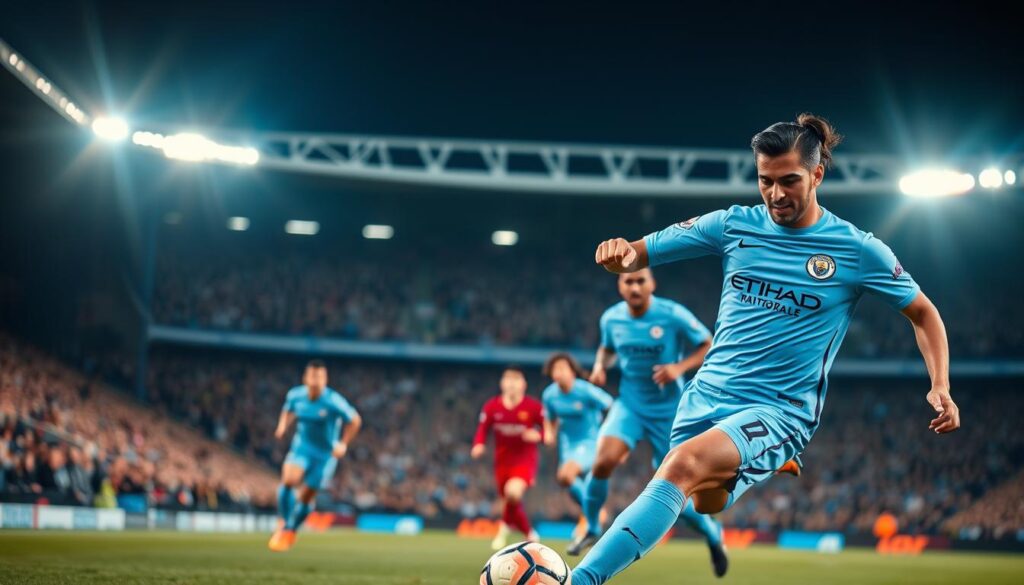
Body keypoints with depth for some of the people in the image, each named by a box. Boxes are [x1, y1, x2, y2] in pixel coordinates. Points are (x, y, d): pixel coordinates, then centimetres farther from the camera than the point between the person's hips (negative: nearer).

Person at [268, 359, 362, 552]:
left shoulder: (334, 402, -21)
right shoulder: (295, 395, -9)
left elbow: (355, 421, -7)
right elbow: (288, 411, 14)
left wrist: (343, 444, -10)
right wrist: (283, 426, -5)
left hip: (325, 453, -2)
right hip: (301, 447, 2)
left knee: (307, 496, 4)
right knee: (288, 480, -25)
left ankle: (290, 531, 30)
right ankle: (282, 523, -7)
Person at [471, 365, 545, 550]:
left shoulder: (533, 407, -11)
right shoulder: (492, 407, -4)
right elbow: (483, 430, 4)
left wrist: (538, 435, -25)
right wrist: (478, 445, -16)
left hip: (525, 460, -4)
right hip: (502, 461, 4)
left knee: (513, 492, -32)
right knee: (510, 506, 11)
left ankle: (504, 527, -6)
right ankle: (531, 536, 38)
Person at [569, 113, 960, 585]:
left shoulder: (858, 250, -5)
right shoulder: (733, 225, 1)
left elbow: (923, 314, 9)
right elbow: (635, 256, 1)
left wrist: (940, 387, -7)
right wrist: (621, 254, -24)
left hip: (781, 409, -5)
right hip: (708, 393, 5)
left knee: (684, 465, -31)